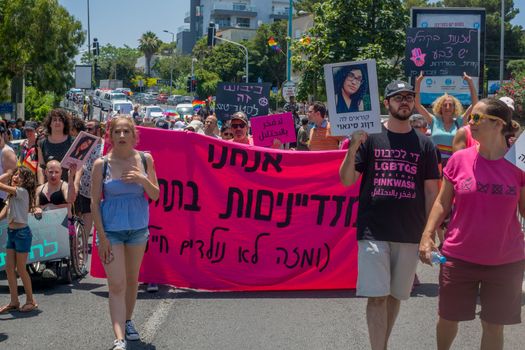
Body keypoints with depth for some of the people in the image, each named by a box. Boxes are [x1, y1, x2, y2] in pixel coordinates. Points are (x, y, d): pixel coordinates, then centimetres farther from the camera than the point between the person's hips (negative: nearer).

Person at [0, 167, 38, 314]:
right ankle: (14, 302, 16)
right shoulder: (13, 195, 12)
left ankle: (31, 301, 13)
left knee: (21, 269, -1)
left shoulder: (21, 191, -15)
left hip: (22, 233, -9)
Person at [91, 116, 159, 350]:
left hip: (138, 228, 3)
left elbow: (155, 195, 1)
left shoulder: (145, 160, 0)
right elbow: (94, 202, -7)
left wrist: (142, 179, -19)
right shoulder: (101, 164, -8)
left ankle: (128, 322, 36)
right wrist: (102, 237, -12)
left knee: (132, 279, 16)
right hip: (111, 230, -3)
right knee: (116, 286, -9)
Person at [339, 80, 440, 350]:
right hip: (374, 231, -2)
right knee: (377, 295, -5)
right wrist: (352, 149, -18)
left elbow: (430, 190, 8)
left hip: (410, 233, 3)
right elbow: (347, 180, -1)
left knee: (395, 295, 13)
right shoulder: (369, 137, 1)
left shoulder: (424, 144, 6)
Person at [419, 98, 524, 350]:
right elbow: (442, 202, 3)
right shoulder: (460, 160, -4)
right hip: (459, 257, 1)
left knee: (494, 325, 11)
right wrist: (427, 236, -6)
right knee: (449, 318, 15)